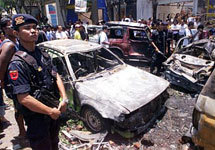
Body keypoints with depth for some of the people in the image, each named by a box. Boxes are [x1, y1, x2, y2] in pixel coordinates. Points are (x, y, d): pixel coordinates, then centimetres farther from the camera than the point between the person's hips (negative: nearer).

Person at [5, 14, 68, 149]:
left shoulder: (43, 54, 2)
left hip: (54, 110, 7)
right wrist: (51, 111, -19)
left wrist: (64, 98, -9)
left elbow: (56, 76, 5)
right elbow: (24, 98, -26)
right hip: (36, 116, -7)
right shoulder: (17, 63, -22)